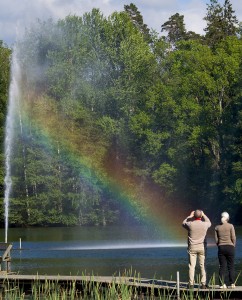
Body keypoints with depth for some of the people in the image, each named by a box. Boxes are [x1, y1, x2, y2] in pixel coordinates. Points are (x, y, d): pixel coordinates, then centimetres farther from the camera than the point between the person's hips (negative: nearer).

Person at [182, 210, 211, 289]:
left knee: (192, 266, 1)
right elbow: (209, 223, 19)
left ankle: (191, 284, 0)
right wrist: (204, 215, 27)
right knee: (203, 265, 5)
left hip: (192, 247, -1)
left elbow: (183, 223, 13)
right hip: (202, 247, 1)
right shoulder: (204, 224, -7)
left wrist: (190, 216, 21)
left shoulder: (190, 224, -11)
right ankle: (203, 284, 4)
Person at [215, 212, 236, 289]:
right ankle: (232, 283, 2)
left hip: (221, 248, 2)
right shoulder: (230, 226, -4)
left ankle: (222, 284, -3)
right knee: (231, 266, 4)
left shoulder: (217, 227, 3)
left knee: (222, 266, 2)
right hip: (230, 247, -2)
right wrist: (233, 246, 9)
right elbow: (233, 238, -6)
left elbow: (216, 240, 3)